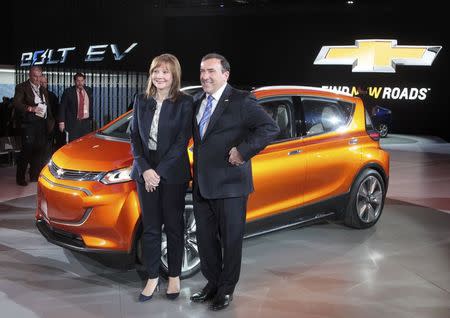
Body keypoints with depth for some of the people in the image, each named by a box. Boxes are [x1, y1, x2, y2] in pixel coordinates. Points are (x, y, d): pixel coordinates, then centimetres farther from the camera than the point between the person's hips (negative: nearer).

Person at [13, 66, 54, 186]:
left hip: (42, 123, 6)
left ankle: (35, 175, 19)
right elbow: (16, 103, -13)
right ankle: (20, 177, 1)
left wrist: (50, 120, 10)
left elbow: (48, 106, 22)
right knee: (27, 149, -8)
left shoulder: (42, 89, 20)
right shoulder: (22, 87, -1)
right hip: (29, 123, -6)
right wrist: (31, 108, -25)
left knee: (40, 150, 8)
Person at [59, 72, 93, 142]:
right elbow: (62, 107, -5)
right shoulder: (68, 92, -4)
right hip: (73, 123, -3)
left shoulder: (89, 90, 9)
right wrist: (61, 122, -12)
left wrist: (91, 118, 12)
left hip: (86, 122, 3)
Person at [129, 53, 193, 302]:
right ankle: (152, 277, 20)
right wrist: (145, 170, -9)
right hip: (146, 172, 3)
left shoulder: (184, 103, -6)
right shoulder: (141, 101, 6)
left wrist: (159, 171, -15)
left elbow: (182, 141, -10)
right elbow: (135, 137, 4)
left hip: (173, 174, -3)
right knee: (150, 227, 8)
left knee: (173, 225, 8)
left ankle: (174, 276, 23)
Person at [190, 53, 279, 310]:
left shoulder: (241, 101, -10)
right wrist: (195, 175, 13)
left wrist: (243, 151, -19)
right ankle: (212, 283, 33)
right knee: (205, 239, 15)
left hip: (229, 185, -6)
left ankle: (226, 289, 23)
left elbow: (270, 128, -17)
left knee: (231, 240, 7)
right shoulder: (198, 102, 12)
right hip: (202, 185, 7)